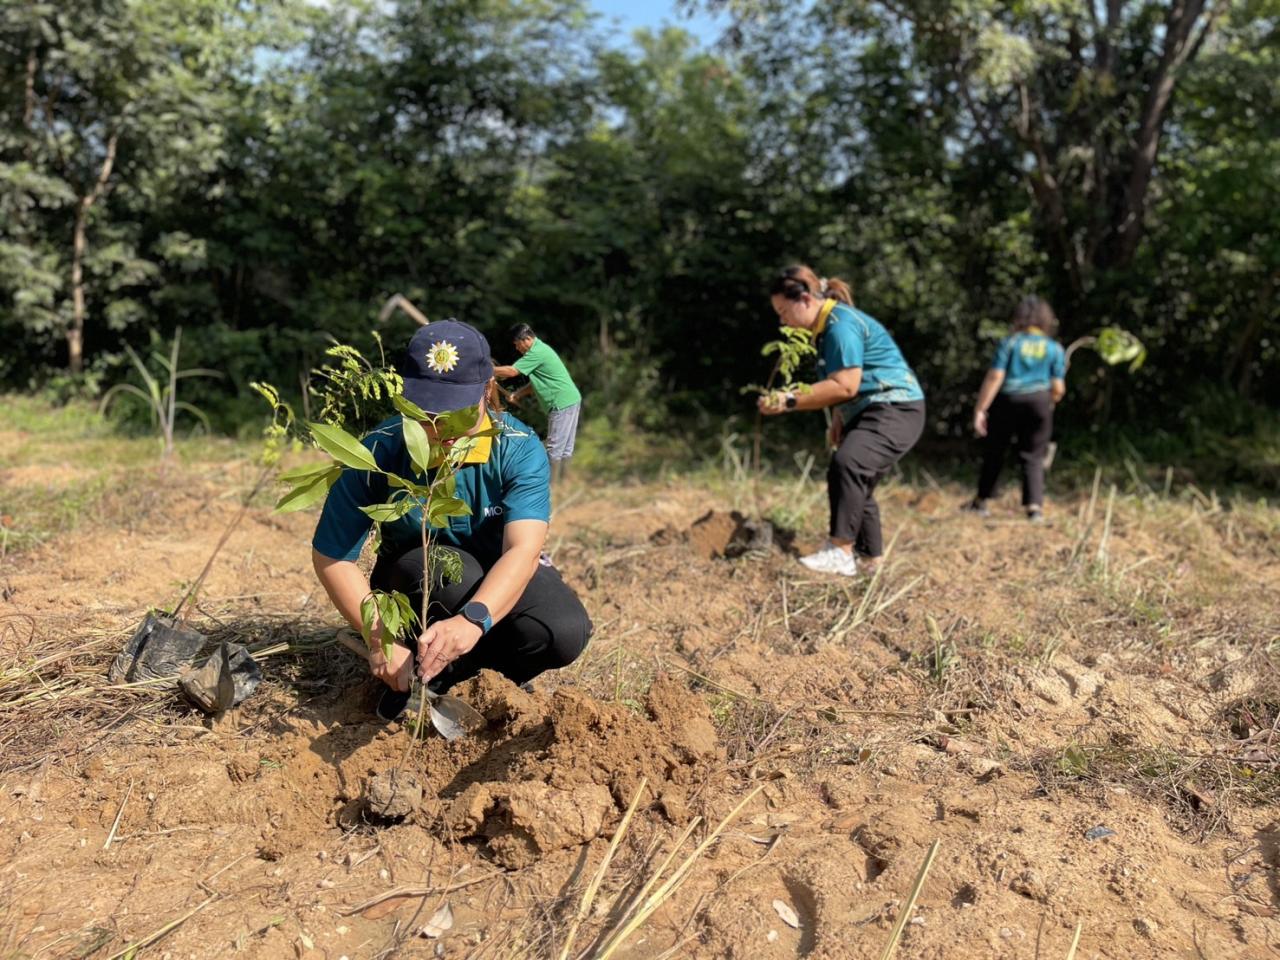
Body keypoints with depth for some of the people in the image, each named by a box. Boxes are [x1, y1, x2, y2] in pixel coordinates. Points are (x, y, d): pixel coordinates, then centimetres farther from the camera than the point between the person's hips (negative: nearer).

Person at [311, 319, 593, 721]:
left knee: (565, 632, -28)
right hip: (412, 587, -1)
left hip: (503, 583, 1)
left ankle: (436, 673, -5)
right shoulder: (380, 451, -22)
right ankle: (410, 674, -9)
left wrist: (472, 620, -55)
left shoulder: (519, 448, -23)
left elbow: (523, 549, -36)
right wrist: (382, 638, -27)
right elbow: (331, 557, -16)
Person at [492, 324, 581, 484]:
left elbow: (512, 371, -18)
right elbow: (537, 381, 20)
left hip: (563, 404, -10)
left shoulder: (537, 352, -16)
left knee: (555, 448, -5)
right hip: (570, 401, 10)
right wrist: (518, 393, 10)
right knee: (565, 447, 12)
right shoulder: (539, 349, 17)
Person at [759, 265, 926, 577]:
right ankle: (871, 560, 28)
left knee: (847, 464, -33)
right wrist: (838, 419, 16)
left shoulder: (841, 325, -19)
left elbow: (844, 386, -28)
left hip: (895, 411, -11)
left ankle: (840, 553, -35)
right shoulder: (825, 325, 13)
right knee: (855, 486, 16)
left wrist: (789, 401, -28)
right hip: (869, 413, 11)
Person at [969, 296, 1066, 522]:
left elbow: (995, 377, -10)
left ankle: (982, 501, 22)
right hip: (1039, 402, 1)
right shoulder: (1055, 348, 4)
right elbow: (1058, 388, 0)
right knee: (1033, 457, 8)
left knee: (994, 452, 12)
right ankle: (1035, 505, -2)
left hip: (1007, 401, -1)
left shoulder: (1010, 342, -2)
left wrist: (980, 409, -9)